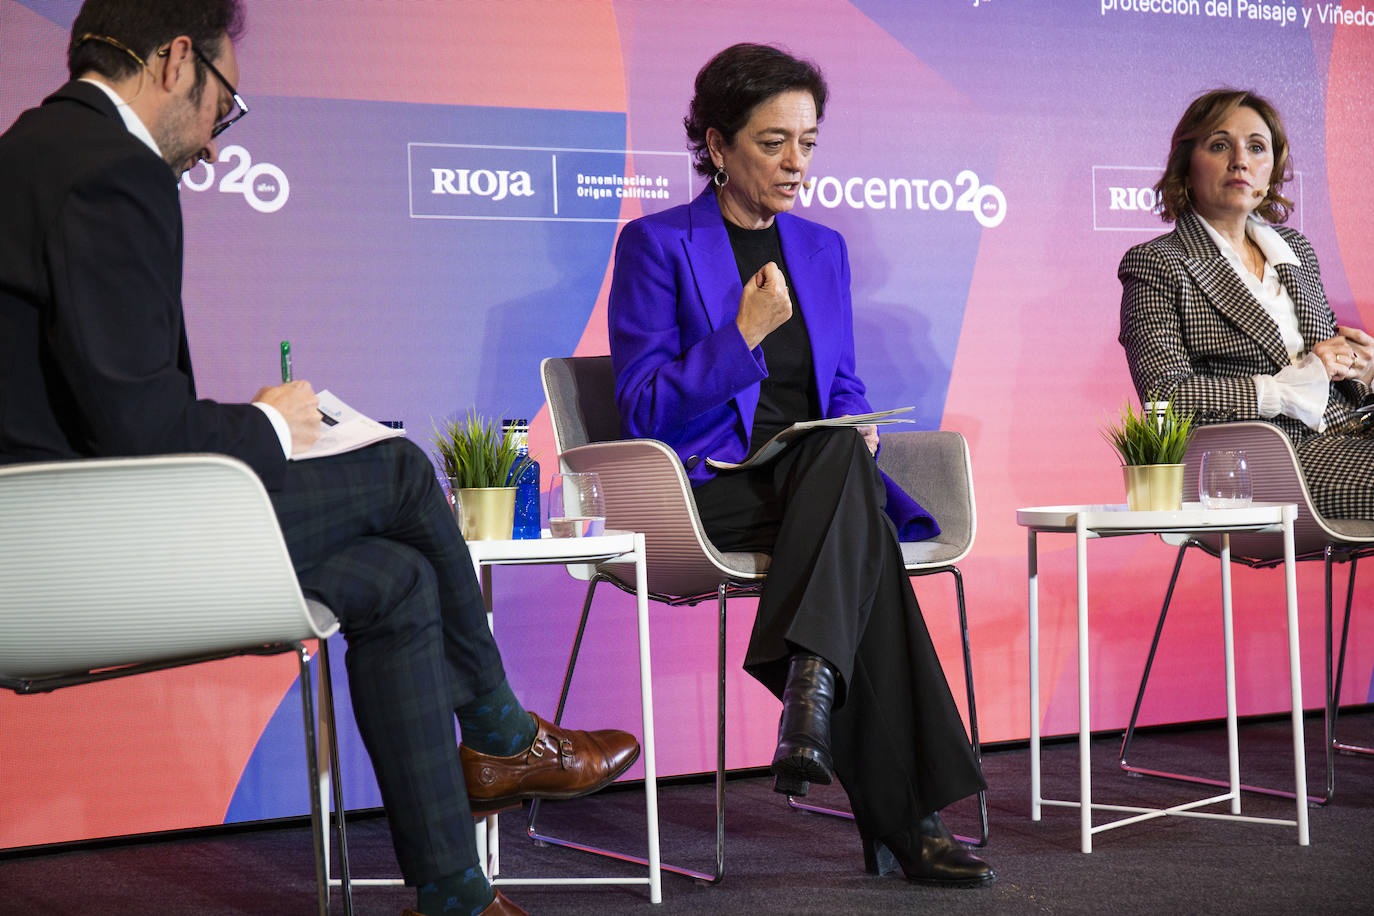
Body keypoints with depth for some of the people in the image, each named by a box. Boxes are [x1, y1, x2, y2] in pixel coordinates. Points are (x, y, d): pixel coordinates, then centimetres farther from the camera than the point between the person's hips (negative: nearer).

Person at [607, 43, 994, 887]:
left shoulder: (822, 248, 19)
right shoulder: (655, 245, 1)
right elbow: (646, 413, -5)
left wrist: (858, 430, -2)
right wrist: (744, 334, -16)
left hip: (814, 481, 5)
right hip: (706, 492, -4)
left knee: (845, 450, -35)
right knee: (866, 535, -34)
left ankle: (809, 687, -46)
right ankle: (904, 819, -39)